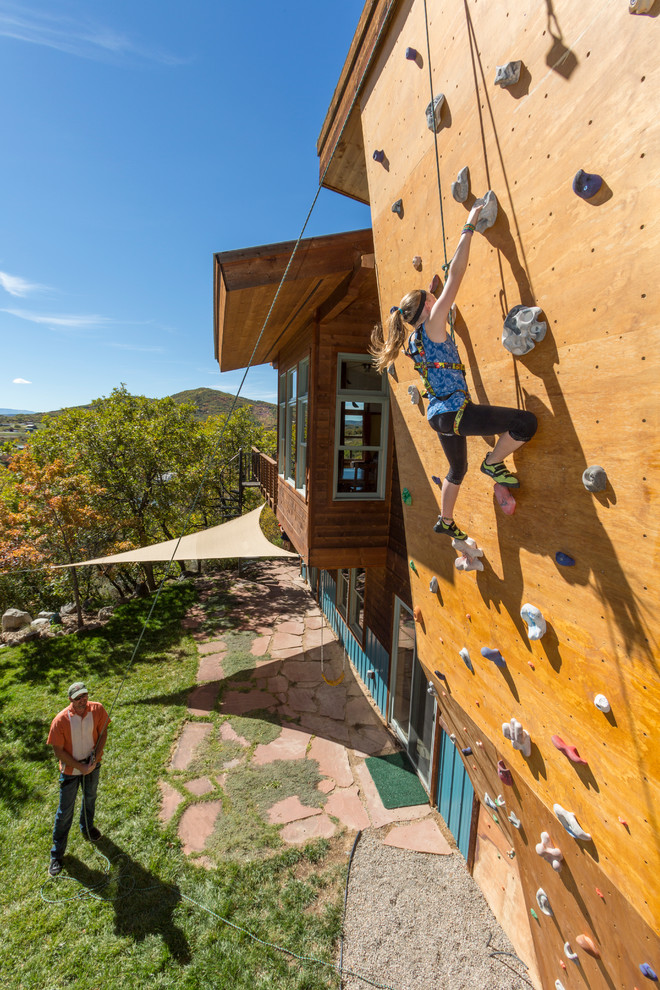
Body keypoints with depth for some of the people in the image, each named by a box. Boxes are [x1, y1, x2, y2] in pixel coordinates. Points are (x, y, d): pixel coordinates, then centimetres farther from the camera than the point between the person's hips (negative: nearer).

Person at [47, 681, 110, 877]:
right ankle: (57, 854, 35)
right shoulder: (60, 720, -28)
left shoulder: (97, 709, -22)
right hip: (70, 770, -3)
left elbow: (103, 732, -7)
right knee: (65, 811, 12)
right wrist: (81, 767, -19)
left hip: (93, 765, 3)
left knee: (90, 798, 27)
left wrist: (96, 755, -18)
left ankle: (87, 827, 55)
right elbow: (58, 751, -18)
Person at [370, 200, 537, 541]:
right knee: (526, 422, -9)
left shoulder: (413, 340, 13)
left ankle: (445, 522, 37)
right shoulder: (433, 326, -9)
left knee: (457, 468, 25)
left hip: (438, 415, 9)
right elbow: (455, 276, -10)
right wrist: (469, 226, -2)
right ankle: (493, 462, 9)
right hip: (454, 411, -9)